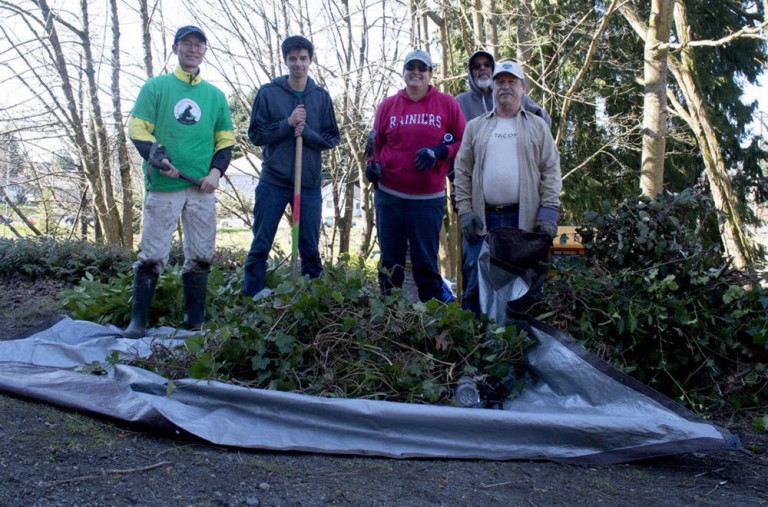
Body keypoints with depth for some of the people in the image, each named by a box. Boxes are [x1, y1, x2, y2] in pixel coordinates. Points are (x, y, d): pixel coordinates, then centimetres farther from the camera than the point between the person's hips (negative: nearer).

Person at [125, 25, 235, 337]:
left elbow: (226, 138, 15)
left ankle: (196, 322, 14)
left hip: (202, 189, 3)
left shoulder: (215, 95, 15)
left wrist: (216, 171, -1)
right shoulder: (155, 87, 6)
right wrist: (156, 157, -14)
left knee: (200, 257, 5)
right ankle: (137, 320, 6)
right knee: (152, 256, -3)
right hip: (163, 186, -3)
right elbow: (138, 128, 1)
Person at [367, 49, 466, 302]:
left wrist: (439, 151, -12)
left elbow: (464, 142, 4)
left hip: (429, 198, -2)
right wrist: (373, 165, -2)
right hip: (388, 196, 2)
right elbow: (376, 144, 17)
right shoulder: (387, 105, 9)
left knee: (426, 262, 0)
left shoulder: (447, 104, 3)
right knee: (390, 260, 9)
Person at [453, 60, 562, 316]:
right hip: (484, 219, 1)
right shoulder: (475, 127, 13)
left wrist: (549, 213, -7)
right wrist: (465, 211, -1)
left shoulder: (537, 127, 10)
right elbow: (462, 173, 10)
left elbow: (551, 172, 4)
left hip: (525, 219, -1)